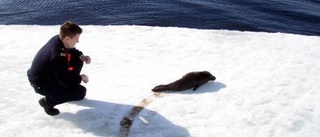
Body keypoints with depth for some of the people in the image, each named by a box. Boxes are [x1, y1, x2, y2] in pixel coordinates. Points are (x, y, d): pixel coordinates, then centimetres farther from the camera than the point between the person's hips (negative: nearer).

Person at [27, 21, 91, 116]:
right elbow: (66, 81, -28)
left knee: (77, 61, 4)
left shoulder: (59, 40, -11)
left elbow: (72, 51, 13)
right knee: (81, 92, -15)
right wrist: (81, 78, -11)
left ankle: (70, 89, 20)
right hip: (41, 83, -9)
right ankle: (48, 101, -1)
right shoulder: (57, 55, -36)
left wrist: (81, 57, -7)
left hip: (50, 73, 9)